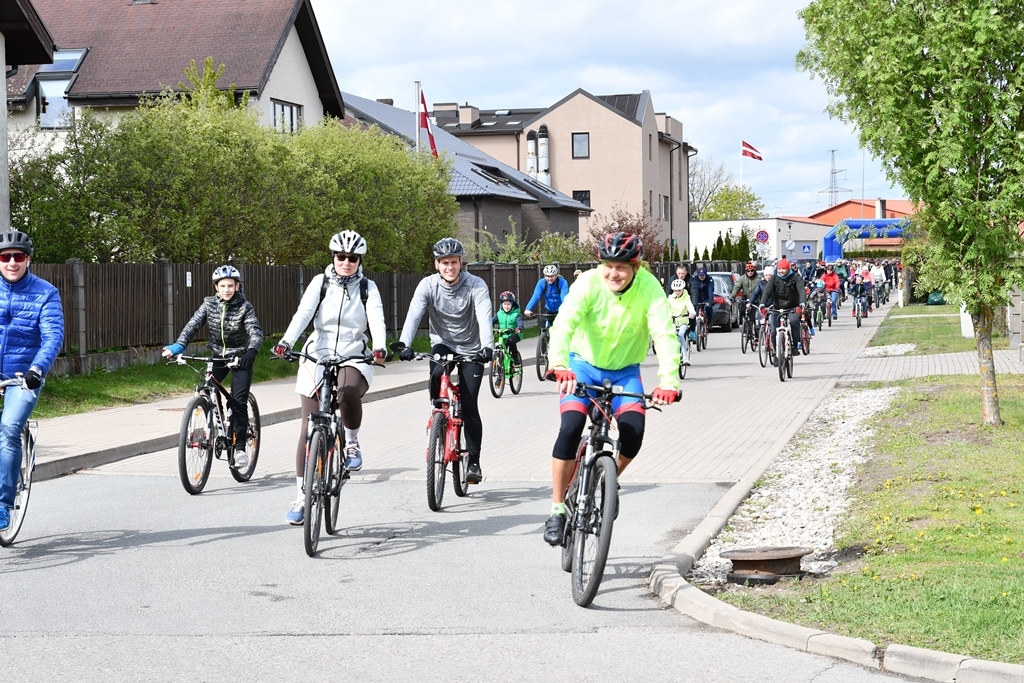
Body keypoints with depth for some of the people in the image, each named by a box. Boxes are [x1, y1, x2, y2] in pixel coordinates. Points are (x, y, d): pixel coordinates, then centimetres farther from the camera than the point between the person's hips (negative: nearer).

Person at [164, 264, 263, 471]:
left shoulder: (244, 307, -13)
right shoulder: (209, 304, -4)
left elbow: (255, 331, -24)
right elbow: (193, 324, -13)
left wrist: (252, 350, -45)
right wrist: (179, 345, -29)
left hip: (240, 358, -3)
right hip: (218, 356, 3)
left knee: (238, 403, -10)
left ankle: (240, 448, -1)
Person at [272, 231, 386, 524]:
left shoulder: (368, 288, 3)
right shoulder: (320, 282, 3)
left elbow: (376, 320, -12)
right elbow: (303, 314, -11)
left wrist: (379, 347, -33)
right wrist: (285, 342, -28)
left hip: (353, 359, -1)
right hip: (317, 359, 1)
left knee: (348, 393, -37)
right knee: (309, 429, -2)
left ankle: (352, 443, -8)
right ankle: (302, 497, 7)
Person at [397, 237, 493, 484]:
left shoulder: (476, 285, -18)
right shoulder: (428, 285, -13)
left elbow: (484, 318, -31)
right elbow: (414, 315, -25)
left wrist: (487, 347, -48)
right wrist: (405, 344, -43)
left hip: (470, 349, -2)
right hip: (442, 344, 2)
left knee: (469, 406, -10)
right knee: (437, 374, -32)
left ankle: (474, 461, 2)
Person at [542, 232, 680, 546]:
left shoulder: (649, 287, -21)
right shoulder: (589, 282, -23)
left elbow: (665, 335, -30)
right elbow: (563, 324, -35)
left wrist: (668, 382, -45)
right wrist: (559, 365, -53)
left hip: (625, 370, 1)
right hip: (584, 365, -1)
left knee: (633, 429, -21)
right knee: (571, 428, -22)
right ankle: (557, 509, -8)